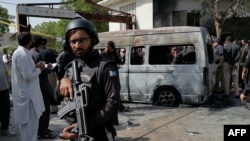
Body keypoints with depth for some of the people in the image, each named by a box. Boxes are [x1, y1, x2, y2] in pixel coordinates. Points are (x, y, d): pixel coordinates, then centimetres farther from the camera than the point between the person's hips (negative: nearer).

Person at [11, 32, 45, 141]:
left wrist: (35, 67, 8)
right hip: (27, 94, -11)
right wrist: (39, 69, -9)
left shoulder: (18, 53, 12)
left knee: (26, 123, 21)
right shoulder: (23, 54, -19)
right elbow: (28, 76, -23)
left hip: (24, 93, 11)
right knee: (30, 124, -3)